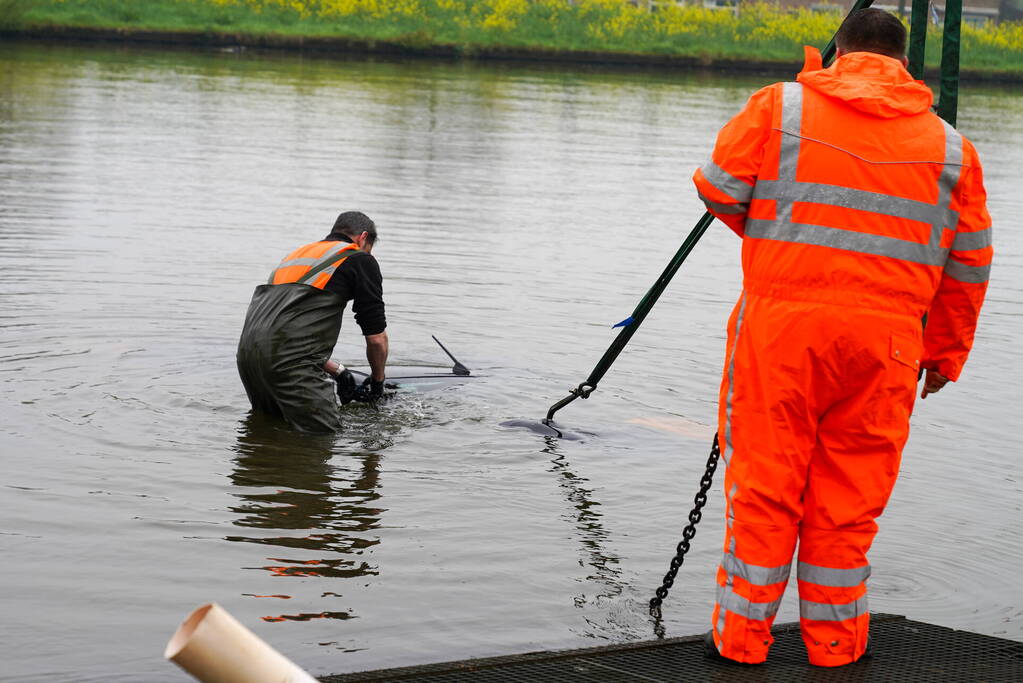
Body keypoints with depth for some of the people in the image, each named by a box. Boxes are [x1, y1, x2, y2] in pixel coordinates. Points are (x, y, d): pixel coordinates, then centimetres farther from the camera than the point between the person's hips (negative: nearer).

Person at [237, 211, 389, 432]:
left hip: (247, 349, 8)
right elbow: (377, 337, 11)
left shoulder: (299, 253, 32)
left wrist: (336, 371, 40)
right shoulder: (360, 259, 11)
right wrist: (377, 381, 29)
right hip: (288, 356, -7)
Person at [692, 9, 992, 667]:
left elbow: (718, 186, 1)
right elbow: (969, 262, 11)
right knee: (850, 495, 11)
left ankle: (741, 636, 14)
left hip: (780, 320, -1)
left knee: (763, 485, 7)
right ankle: (836, 642, 21)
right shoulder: (949, 144, 9)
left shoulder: (780, 106, 2)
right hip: (884, 339, 2)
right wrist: (945, 355, 21)